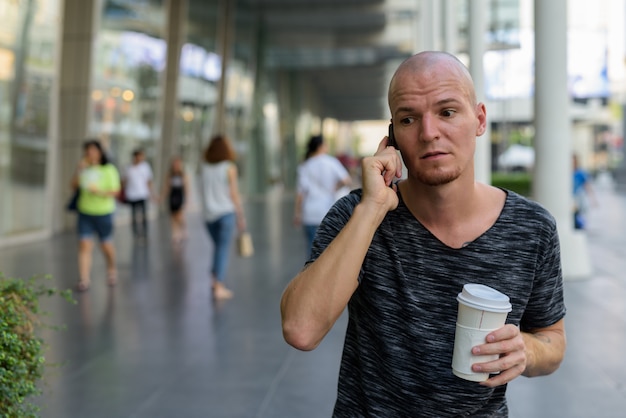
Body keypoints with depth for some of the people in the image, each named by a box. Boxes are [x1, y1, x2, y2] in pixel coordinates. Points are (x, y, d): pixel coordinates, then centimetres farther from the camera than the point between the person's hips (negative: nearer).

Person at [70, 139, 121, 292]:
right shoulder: (85, 169, 6)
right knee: (84, 245, -7)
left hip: (103, 212, -3)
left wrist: (99, 192, -27)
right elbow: (74, 185, 3)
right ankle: (84, 279, -8)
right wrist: (78, 171, -11)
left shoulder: (109, 170, -7)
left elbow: (115, 192, -10)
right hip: (85, 212, 3)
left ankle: (111, 270, 36)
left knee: (106, 245, 9)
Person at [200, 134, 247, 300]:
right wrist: (241, 217, 0)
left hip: (209, 213, 4)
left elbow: (204, 194, 2)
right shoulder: (229, 168, -8)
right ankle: (218, 287, -1)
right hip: (226, 212, -4)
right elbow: (234, 194, -6)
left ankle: (214, 278, 12)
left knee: (219, 246, 21)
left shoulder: (204, 168, 3)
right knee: (224, 248, 0)